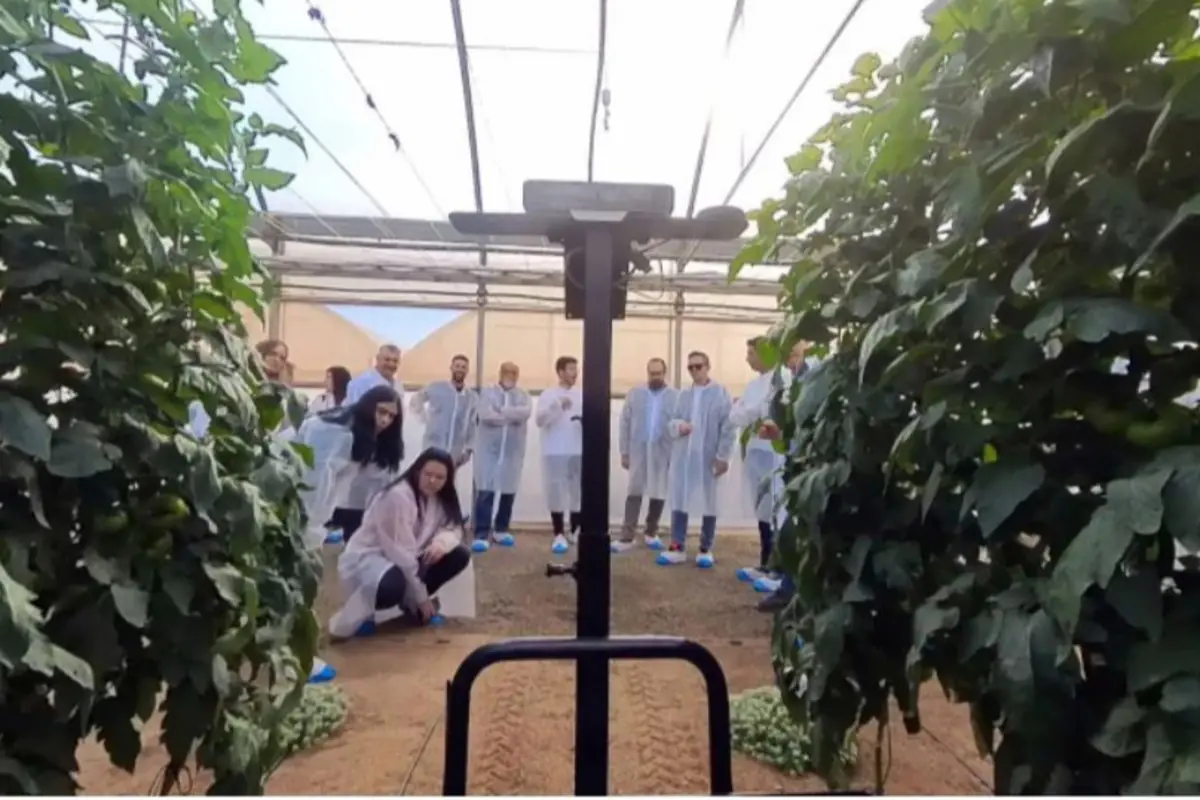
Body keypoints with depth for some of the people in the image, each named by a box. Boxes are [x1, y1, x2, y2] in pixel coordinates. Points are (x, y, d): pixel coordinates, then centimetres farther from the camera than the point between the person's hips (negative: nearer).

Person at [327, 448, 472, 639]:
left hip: (408, 559, 9)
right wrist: (421, 597, -18)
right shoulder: (398, 496, -25)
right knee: (393, 585, -42)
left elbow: (453, 528, 3)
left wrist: (441, 542, -24)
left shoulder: (439, 497, 0)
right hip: (366, 558, -8)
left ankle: (411, 602, 8)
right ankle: (358, 612, -8)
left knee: (459, 555, -8)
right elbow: (399, 551, -25)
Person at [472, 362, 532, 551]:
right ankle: (482, 534, -4)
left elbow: (525, 412, -11)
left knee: (509, 491, 10)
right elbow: (485, 415, -14)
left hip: (513, 450, 3)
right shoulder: (487, 393, 4)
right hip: (489, 448, -3)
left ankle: (501, 530, 24)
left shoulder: (523, 396, 10)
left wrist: (501, 412, -16)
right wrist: (512, 417, -10)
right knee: (485, 491, -7)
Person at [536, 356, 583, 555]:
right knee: (556, 492, -1)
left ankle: (575, 531, 20)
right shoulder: (548, 395, 2)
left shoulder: (582, 396, 10)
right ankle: (559, 534, 7)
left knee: (579, 492, 7)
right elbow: (540, 420, -9)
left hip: (579, 452, 3)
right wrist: (557, 406, -21)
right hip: (555, 452, -3)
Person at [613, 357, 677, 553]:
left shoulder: (675, 397, 1)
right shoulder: (635, 394, 5)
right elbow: (625, 424, 4)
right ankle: (626, 537, 5)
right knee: (634, 493, 2)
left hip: (663, 453, 0)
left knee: (659, 495, 9)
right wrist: (624, 452, 0)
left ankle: (650, 532, 28)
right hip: (638, 451, 0)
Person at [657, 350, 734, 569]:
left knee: (708, 503, 5)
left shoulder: (720, 392, 0)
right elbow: (671, 423, 11)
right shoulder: (683, 394, 13)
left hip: (708, 457, -4)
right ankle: (677, 547, 13)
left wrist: (722, 456, -10)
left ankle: (706, 549, 17)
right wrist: (678, 425, -13)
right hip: (682, 456, 4)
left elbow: (727, 426, -5)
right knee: (679, 500, 5)